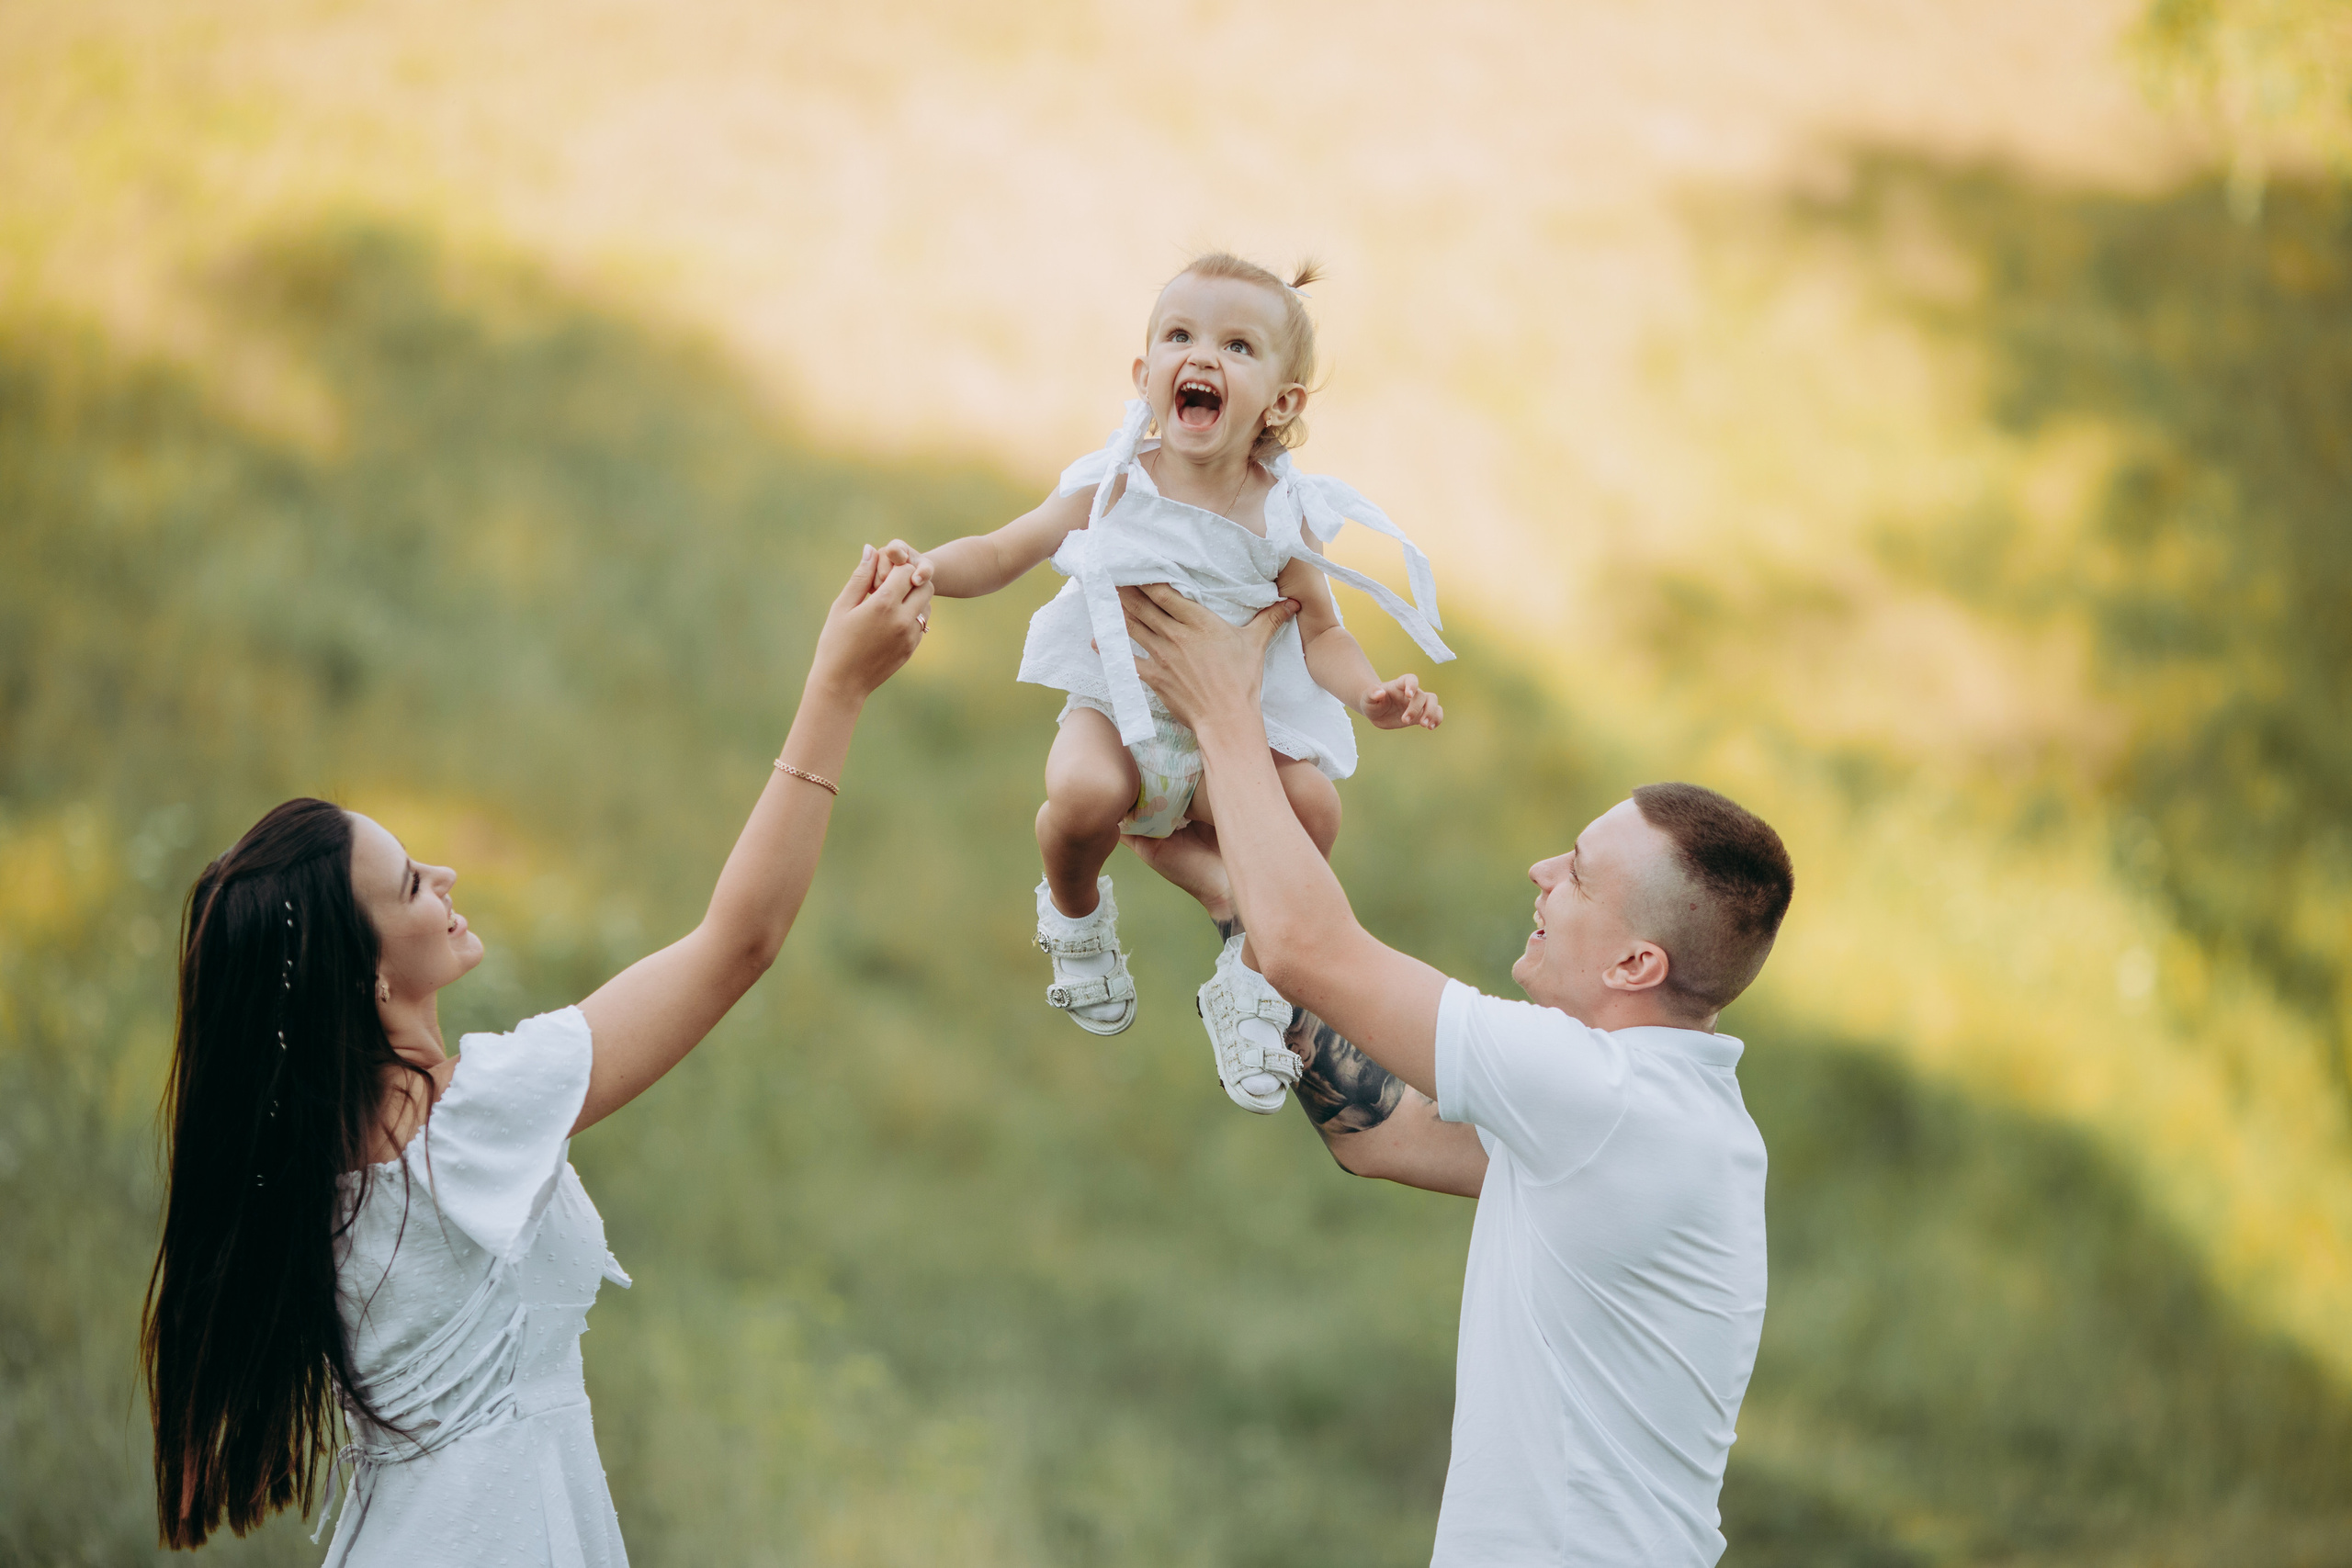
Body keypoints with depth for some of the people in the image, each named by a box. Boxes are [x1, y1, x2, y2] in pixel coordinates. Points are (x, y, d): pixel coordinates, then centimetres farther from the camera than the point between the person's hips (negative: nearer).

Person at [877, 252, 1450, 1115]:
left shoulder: (1283, 519, -6)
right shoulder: (1112, 489, -7)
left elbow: (1321, 632, 2)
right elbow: (1001, 555, 0)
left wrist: (1371, 694, -18)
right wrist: (925, 570, -20)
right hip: (1116, 717, -1)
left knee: (1312, 803, -26)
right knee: (1085, 794, -34)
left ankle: (1250, 982, 1)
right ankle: (1075, 910, 5)